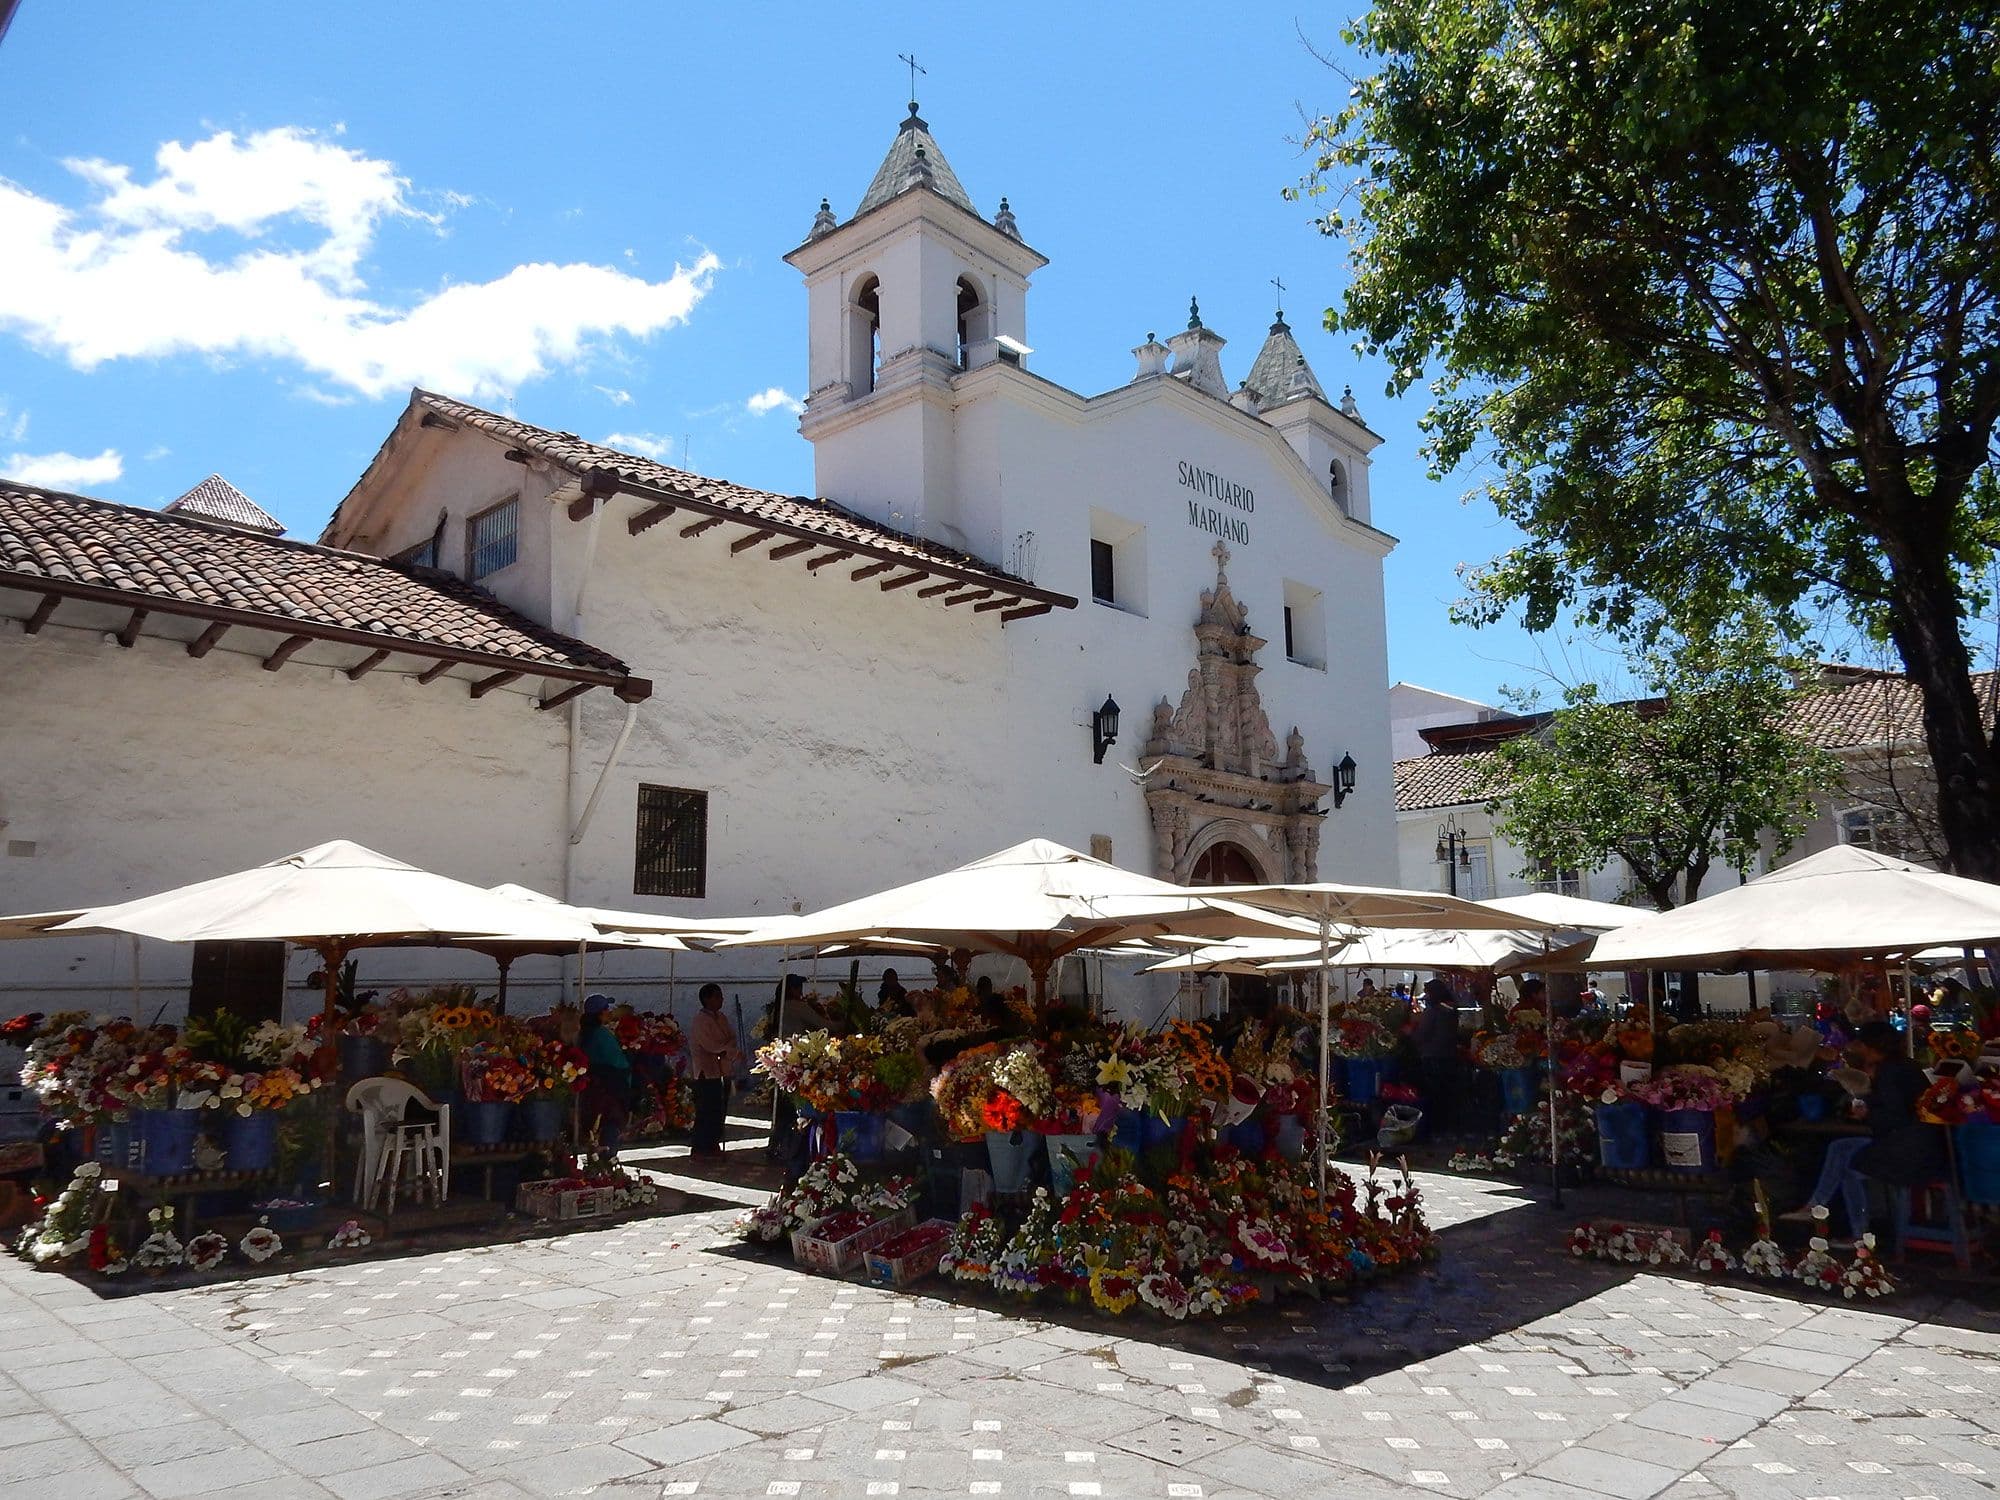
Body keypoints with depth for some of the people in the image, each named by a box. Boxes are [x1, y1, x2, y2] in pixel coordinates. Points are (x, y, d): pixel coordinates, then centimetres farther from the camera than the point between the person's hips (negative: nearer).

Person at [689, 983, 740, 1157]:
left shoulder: (721, 1018, 15)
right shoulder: (700, 1019, -10)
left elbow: (732, 1038, 9)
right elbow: (710, 1045, -17)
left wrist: (724, 1050, -12)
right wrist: (735, 1053, -14)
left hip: (723, 1070, 8)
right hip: (707, 1071, -8)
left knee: (719, 1109, 10)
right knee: (706, 1111, -7)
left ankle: (713, 1144, 19)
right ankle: (699, 1147, 0)